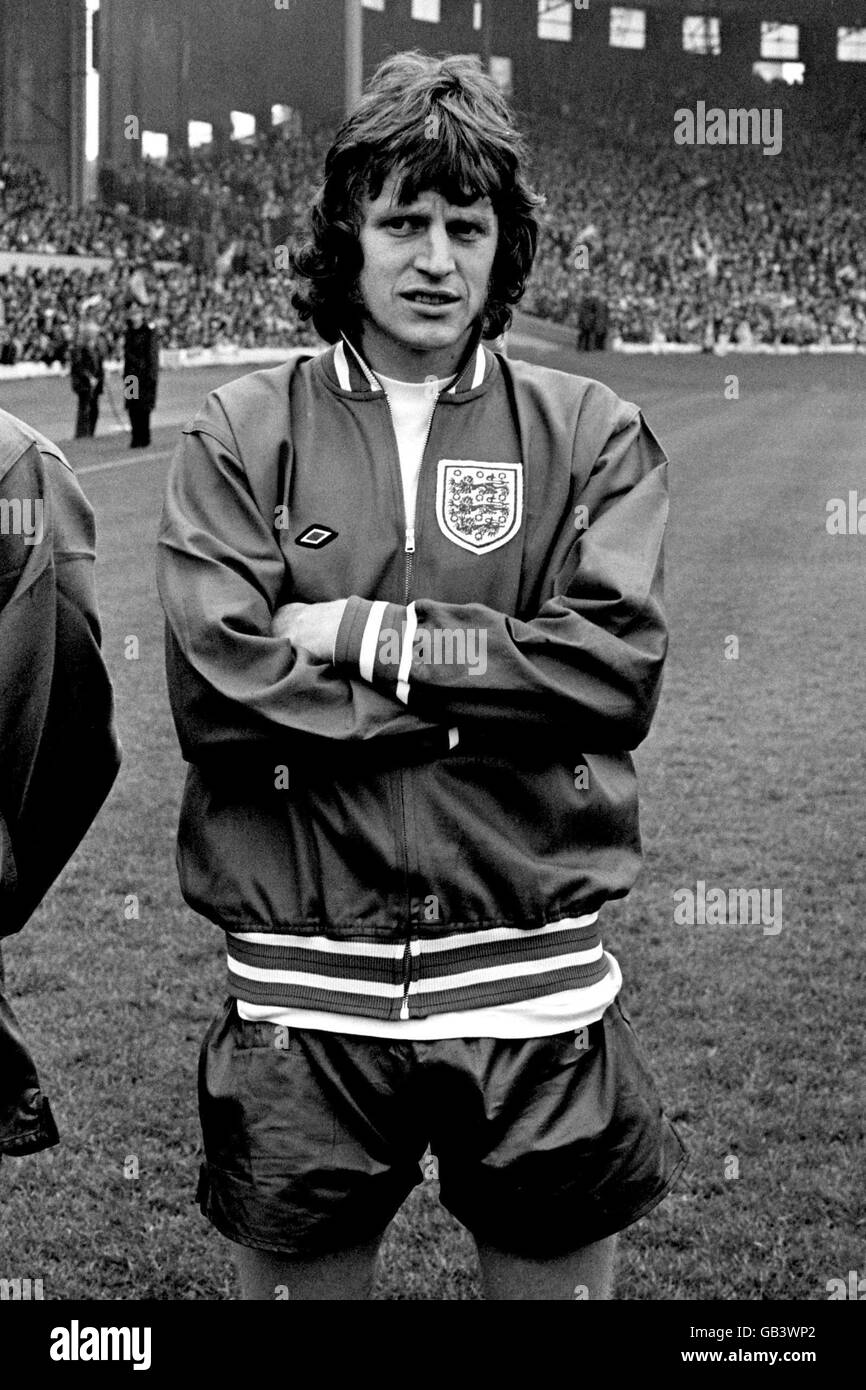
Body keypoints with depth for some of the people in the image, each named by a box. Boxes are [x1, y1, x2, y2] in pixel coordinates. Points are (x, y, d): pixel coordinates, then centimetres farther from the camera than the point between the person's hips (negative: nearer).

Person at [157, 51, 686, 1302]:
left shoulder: (591, 435, 3)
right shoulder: (241, 435, 1)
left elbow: (618, 670, -10)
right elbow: (217, 690, -11)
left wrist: (373, 635, -12)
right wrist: (494, 688, -11)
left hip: (535, 988, 0)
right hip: (308, 997, 0)